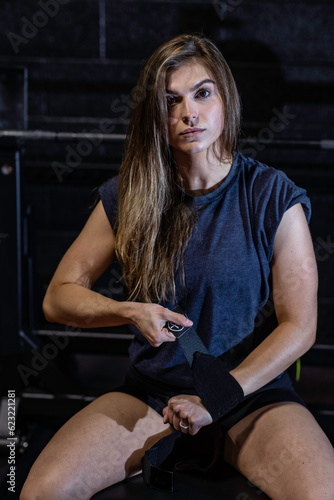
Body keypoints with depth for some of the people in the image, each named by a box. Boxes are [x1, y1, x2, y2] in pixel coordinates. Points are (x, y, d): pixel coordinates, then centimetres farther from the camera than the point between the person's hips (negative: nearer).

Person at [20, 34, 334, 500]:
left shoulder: (274, 198, -6)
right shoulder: (126, 198, 1)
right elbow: (58, 296, 6)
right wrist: (130, 311, -13)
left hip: (254, 393, -1)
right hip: (151, 393, 2)